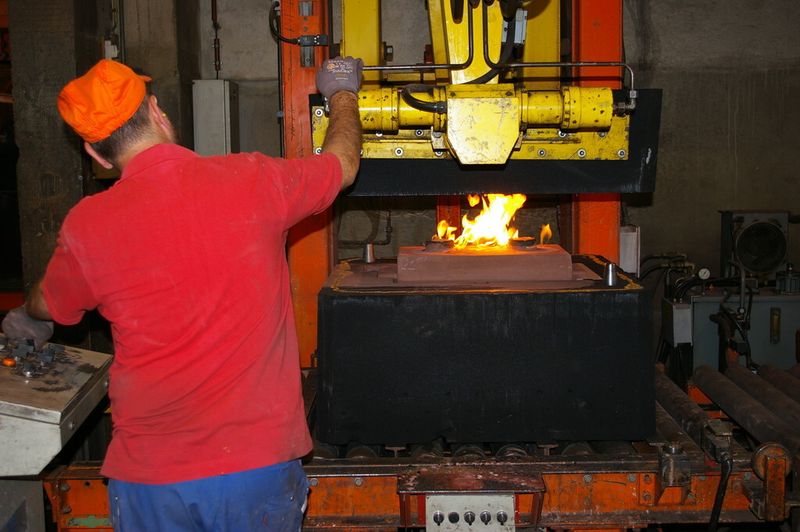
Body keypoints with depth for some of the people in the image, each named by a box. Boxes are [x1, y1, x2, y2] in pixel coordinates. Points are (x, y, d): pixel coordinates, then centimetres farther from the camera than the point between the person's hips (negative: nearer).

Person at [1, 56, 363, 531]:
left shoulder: (87, 225, -9)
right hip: (259, 464, 0)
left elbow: (47, 306, 14)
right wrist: (343, 93, 32)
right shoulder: (253, 180, -10)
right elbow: (344, 163, 11)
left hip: (149, 478, 0)